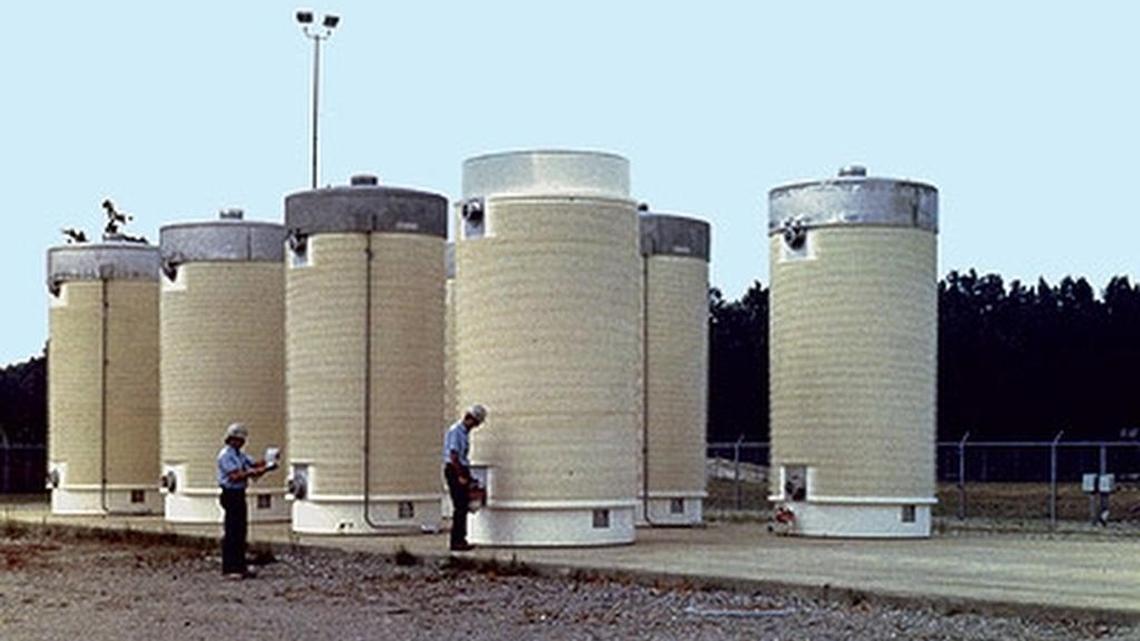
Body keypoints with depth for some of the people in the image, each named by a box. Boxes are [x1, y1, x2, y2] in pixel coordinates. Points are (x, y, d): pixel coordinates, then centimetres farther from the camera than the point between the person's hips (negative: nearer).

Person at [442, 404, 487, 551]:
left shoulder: (465, 432, 16)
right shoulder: (455, 431, -14)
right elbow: (453, 456, -19)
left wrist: (467, 474, 17)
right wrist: (460, 476, -20)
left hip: (461, 470, 10)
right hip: (454, 471, -10)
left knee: (463, 506, 10)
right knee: (460, 507, -9)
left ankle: (460, 539, 15)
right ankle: (456, 541, -8)